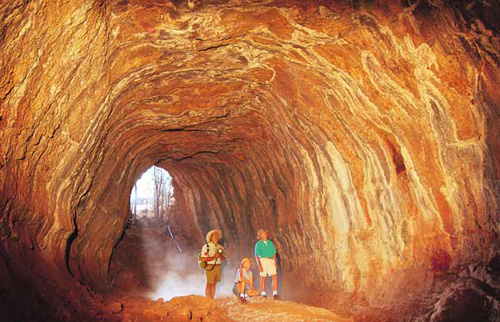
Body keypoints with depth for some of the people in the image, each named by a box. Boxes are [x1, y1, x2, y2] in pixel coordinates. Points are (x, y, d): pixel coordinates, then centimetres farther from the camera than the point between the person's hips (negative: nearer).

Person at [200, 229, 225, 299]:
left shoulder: (220, 247, 10)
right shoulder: (206, 247, -7)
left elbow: (223, 258, 14)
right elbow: (203, 259, -13)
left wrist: (220, 256, -8)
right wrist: (214, 257, -17)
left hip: (218, 267, 5)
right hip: (210, 267, -5)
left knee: (214, 284, 9)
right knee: (209, 284, -4)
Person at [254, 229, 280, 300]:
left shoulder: (270, 242, 16)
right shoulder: (258, 244, 3)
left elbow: (274, 253, 18)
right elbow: (257, 256, -2)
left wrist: (275, 262, 8)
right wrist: (259, 265, -12)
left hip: (271, 261, 4)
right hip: (263, 260, -3)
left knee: (275, 277, -9)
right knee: (263, 278, 0)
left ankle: (275, 294, -7)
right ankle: (263, 294, 12)